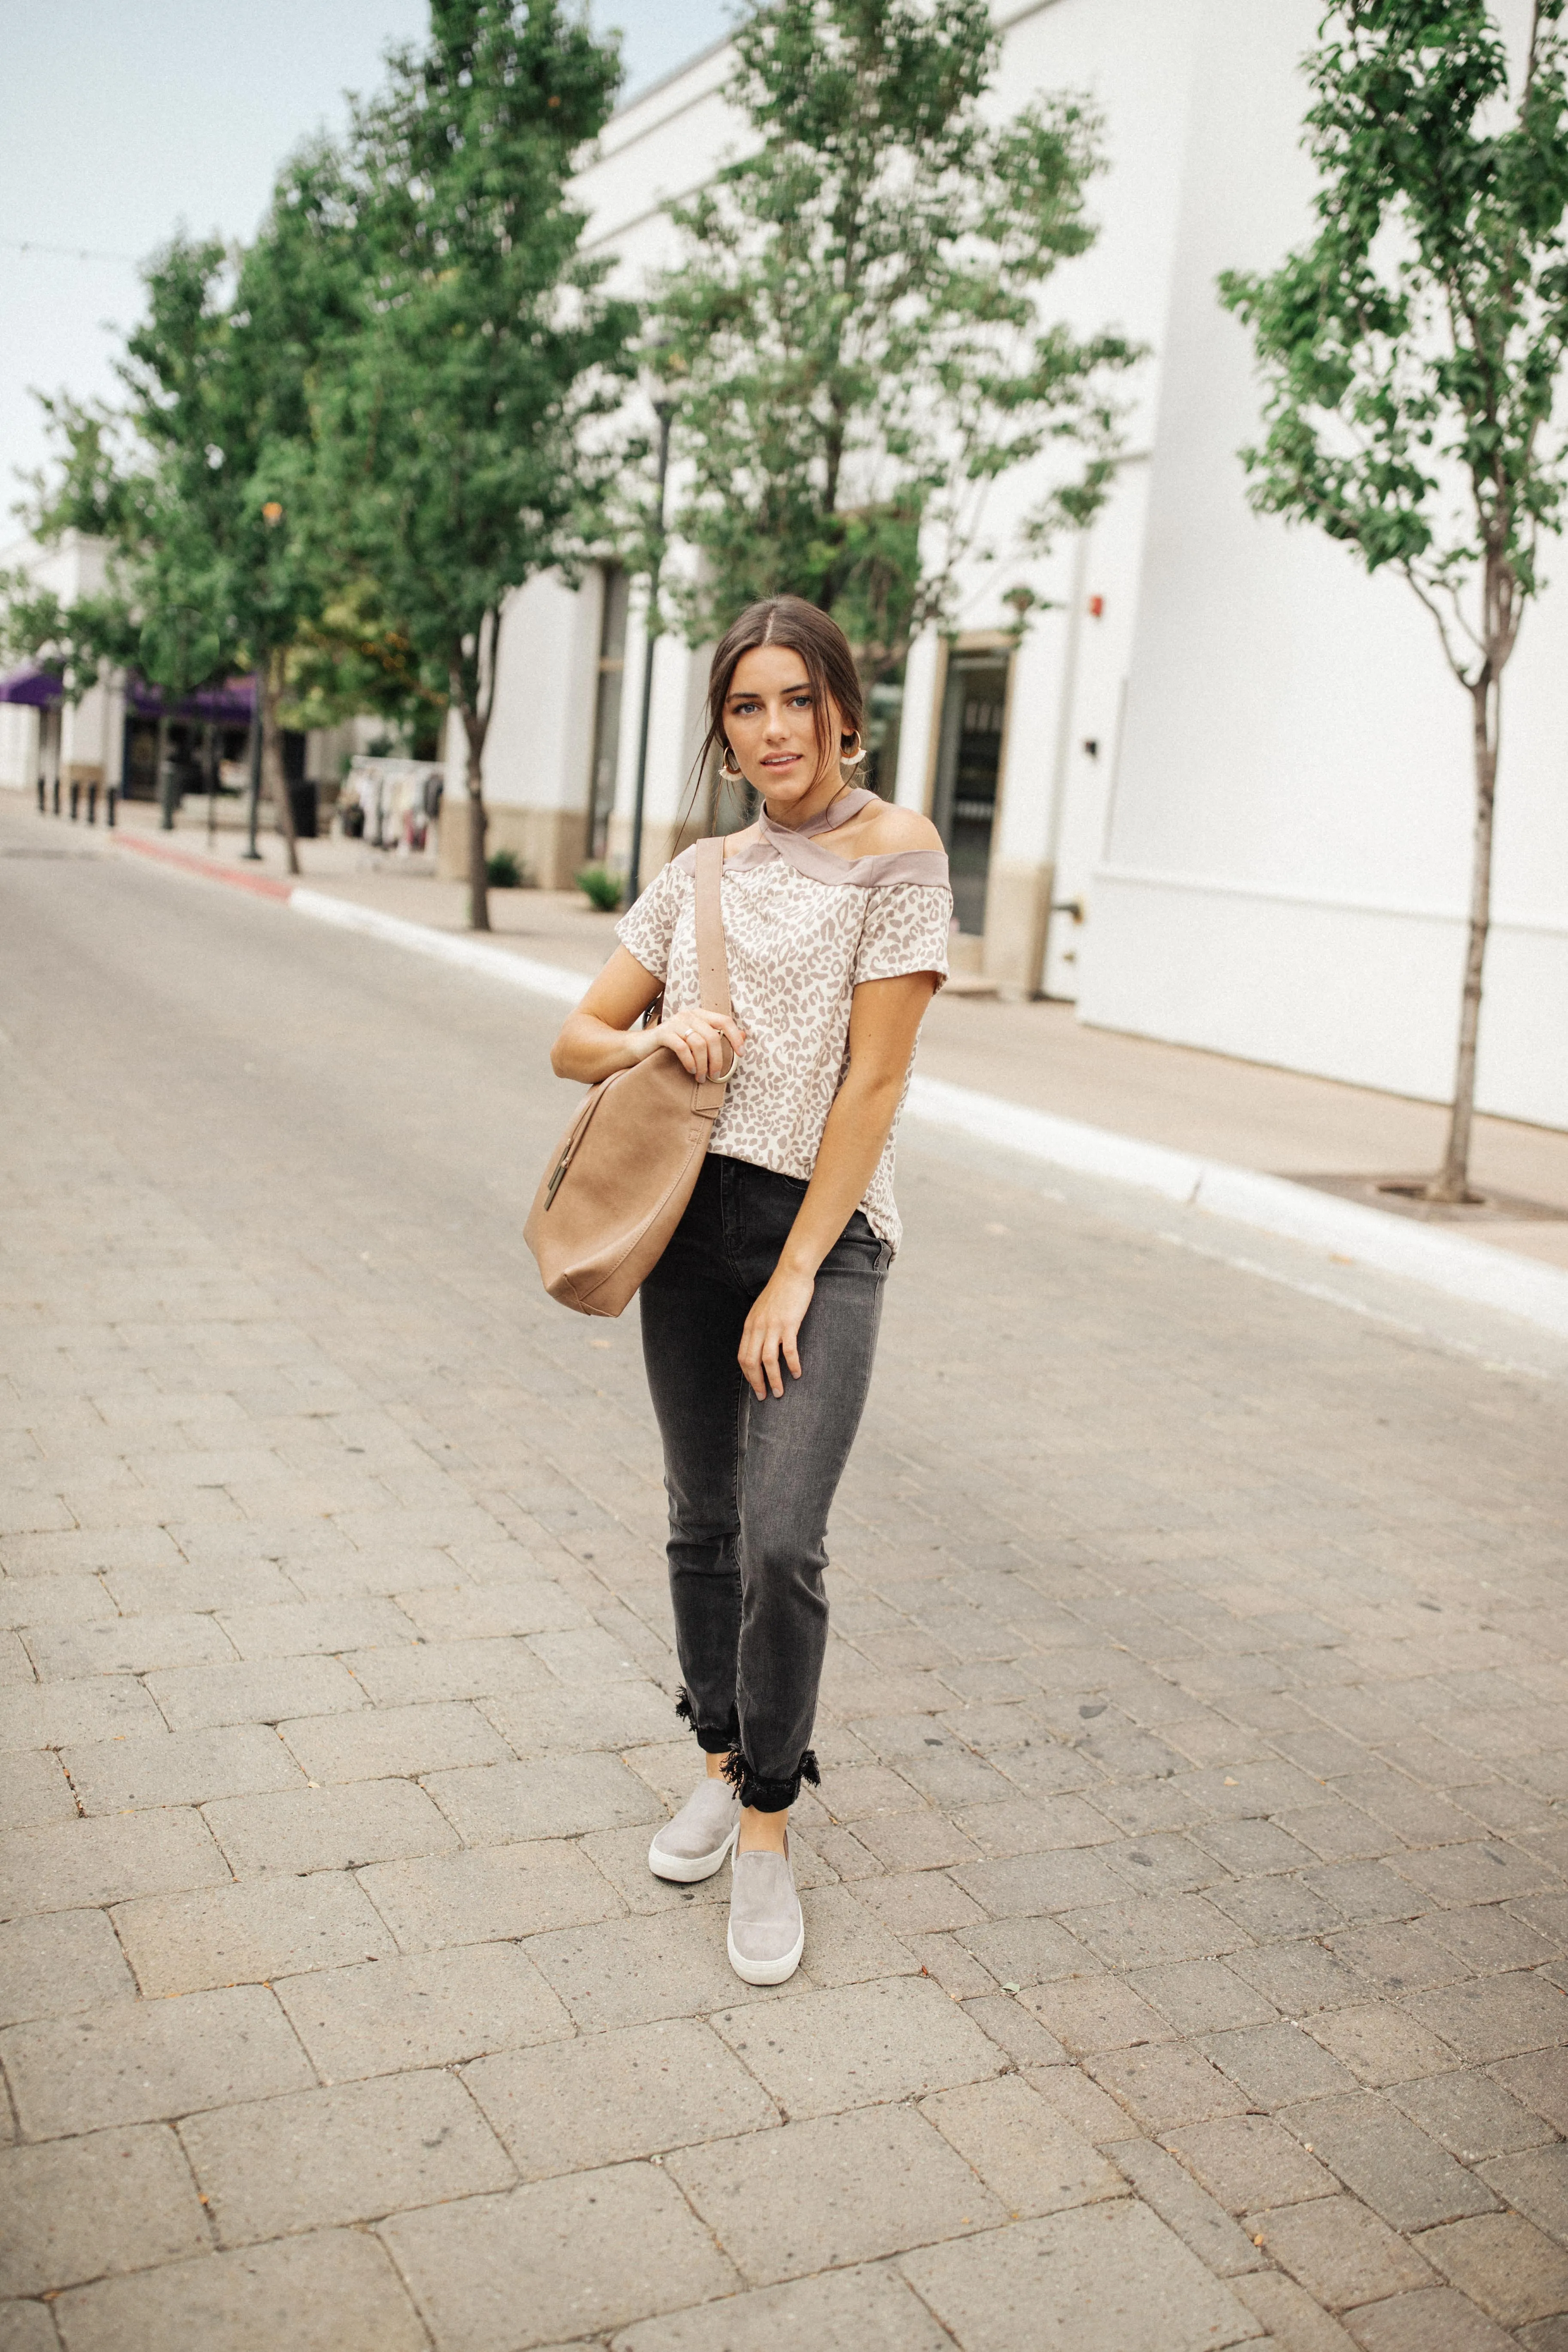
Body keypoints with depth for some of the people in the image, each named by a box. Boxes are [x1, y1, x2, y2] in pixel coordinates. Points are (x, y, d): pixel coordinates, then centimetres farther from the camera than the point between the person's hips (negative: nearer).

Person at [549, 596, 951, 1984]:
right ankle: (724, 1768, 32)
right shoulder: (700, 877, 11)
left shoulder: (900, 856, -5)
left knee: (781, 1541, -11)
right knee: (703, 1525, 13)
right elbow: (575, 1043, 12)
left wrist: (794, 1276, -13)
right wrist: (656, 1040, -12)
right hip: (693, 1211, 5)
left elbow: (873, 1082, -11)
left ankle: (768, 1835, 7)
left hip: (823, 1230, -5)